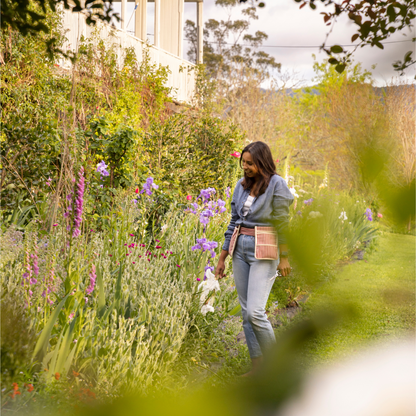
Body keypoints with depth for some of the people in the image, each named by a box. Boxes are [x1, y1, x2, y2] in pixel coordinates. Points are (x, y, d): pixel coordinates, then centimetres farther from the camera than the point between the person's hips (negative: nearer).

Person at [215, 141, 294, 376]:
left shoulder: (276, 184, -8)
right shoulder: (242, 185, 10)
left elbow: (283, 224, -8)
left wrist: (284, 258, -10)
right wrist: (222, 258, 15)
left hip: (264, 253, -7)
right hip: (240, 249, 7)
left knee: (255, 311, -13)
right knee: (246, 311, 7)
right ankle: (257, 367, 16)